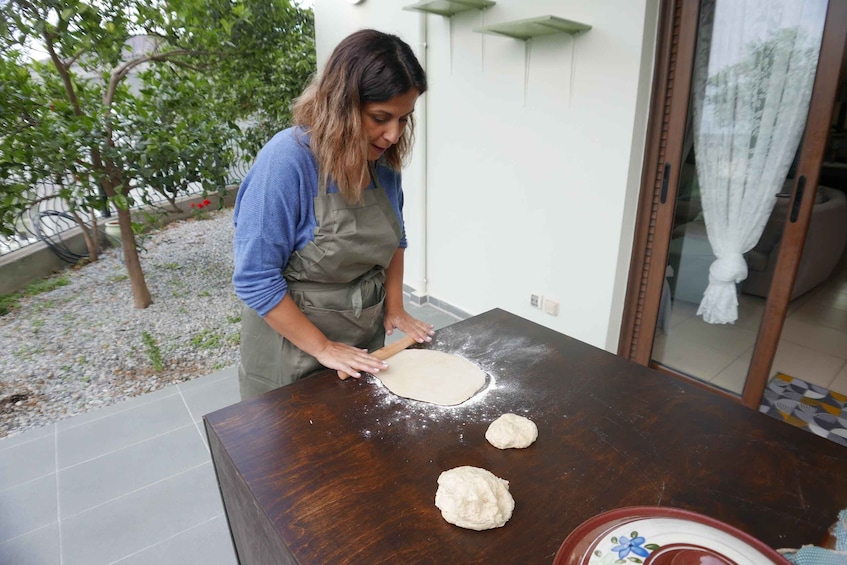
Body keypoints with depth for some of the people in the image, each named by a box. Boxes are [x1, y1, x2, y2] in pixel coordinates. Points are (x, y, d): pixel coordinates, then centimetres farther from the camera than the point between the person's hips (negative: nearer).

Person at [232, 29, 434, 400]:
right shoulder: (287, 160, -25)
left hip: (365, 342, 6)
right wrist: (323, 348, -20)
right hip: (293, 346, -5)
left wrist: (395, 308, 2)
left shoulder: (384, 159, -6)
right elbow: (255, 279, -23)